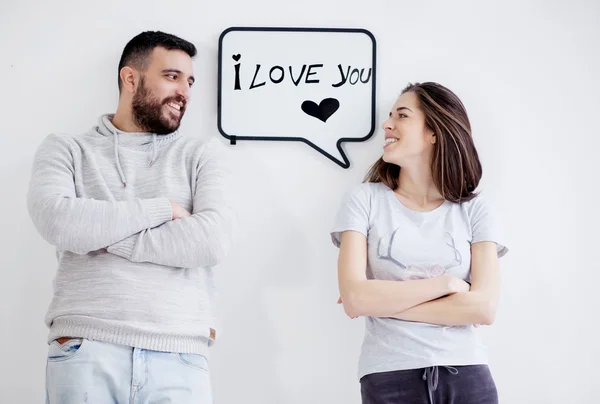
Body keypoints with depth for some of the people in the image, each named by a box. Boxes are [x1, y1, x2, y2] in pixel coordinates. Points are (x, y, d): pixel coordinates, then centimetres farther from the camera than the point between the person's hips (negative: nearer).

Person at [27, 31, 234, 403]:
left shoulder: (203, 154, 12)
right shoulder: (67, 150, 12)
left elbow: (213, 240, -5)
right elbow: (57, 221, -8)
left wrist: (100, 234, -4)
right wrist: (161, 209, -4)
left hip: (178, 357, 1)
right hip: (86, 351, 0)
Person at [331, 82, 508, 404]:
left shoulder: (474, 210, 3)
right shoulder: (364, 200, 1)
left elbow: (484, 307, -9)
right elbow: (354, 299, -11)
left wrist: (383, 302, -11)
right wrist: (446, 283, -10)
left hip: (467, 374, 1)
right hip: (389, 377, -1)